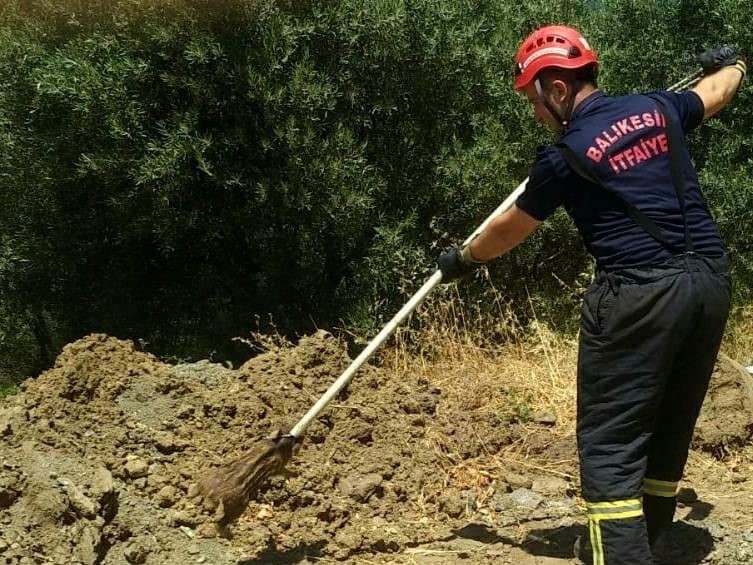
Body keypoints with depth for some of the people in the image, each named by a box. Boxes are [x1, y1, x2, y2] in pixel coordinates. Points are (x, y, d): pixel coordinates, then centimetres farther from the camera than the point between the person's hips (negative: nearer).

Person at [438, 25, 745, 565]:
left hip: (639, 293, -7)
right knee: (670, 428, 17)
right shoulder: (657, 107, 10)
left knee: (610, 444, -3)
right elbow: (716, 92, 33)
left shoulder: (564, 157, -5)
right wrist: (730, 63, 57)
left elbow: (509, 229, 10)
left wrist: (463, 259, 29)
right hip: (711, 278, 7)